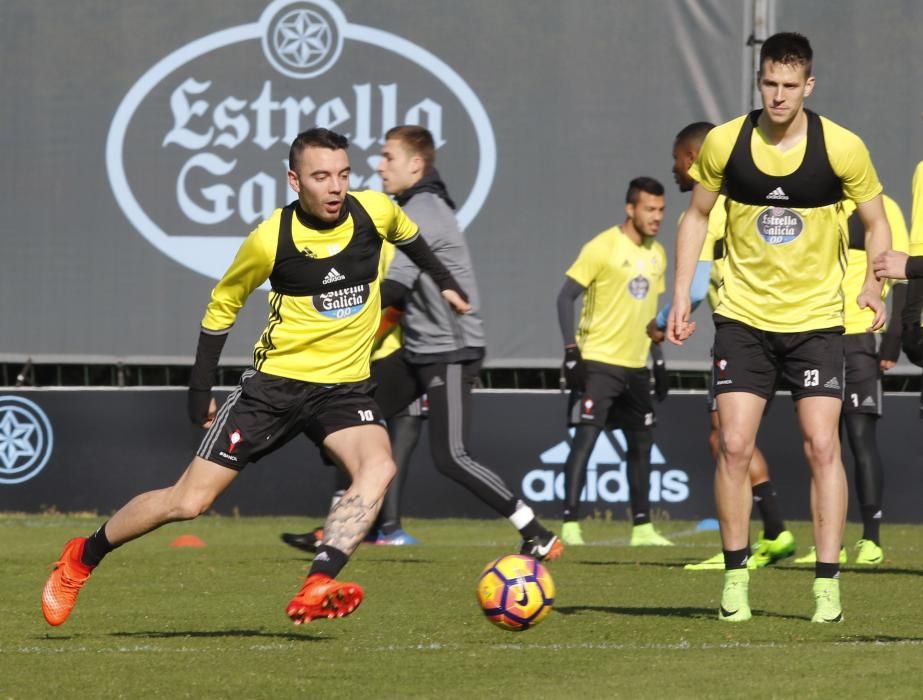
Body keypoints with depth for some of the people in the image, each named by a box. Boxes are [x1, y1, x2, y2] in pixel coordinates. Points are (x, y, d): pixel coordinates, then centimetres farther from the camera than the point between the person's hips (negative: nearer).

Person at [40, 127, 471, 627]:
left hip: (344, 387, 2)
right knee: (188, 501, -3)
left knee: (378, 468, -31)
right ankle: (82, 558, 19)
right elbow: (223, 303, 4)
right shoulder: (271, 239, -14)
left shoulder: (374, 212, -8)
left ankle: (316, 591, -38)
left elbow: (408, 236, 20)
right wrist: (200, 390, 5)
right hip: (275, 381, -2)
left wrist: (444, 281, 26)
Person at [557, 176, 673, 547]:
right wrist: (571, 351, -19)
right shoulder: (603, 247, -11)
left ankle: (642, 527, 20)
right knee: (585, 438, -13)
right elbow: (566, 296, -12)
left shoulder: (656, 254, 10)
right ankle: (570, 524, -13)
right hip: (598, 361, -7)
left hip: (636, 364, 7)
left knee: (642, 444, 11)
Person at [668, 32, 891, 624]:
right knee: (735, 446, -5)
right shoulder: (724, 144, -5)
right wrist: (682, 295, 3)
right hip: (743, 318, 1)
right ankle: (736, 577, 8)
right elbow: (697, 216, 10)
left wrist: (874, 283, -17)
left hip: (817, 319, -1)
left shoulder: (842, 148, -10)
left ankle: (828, 585, -4)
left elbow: (878, 224, 1)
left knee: (822, 445, -9)